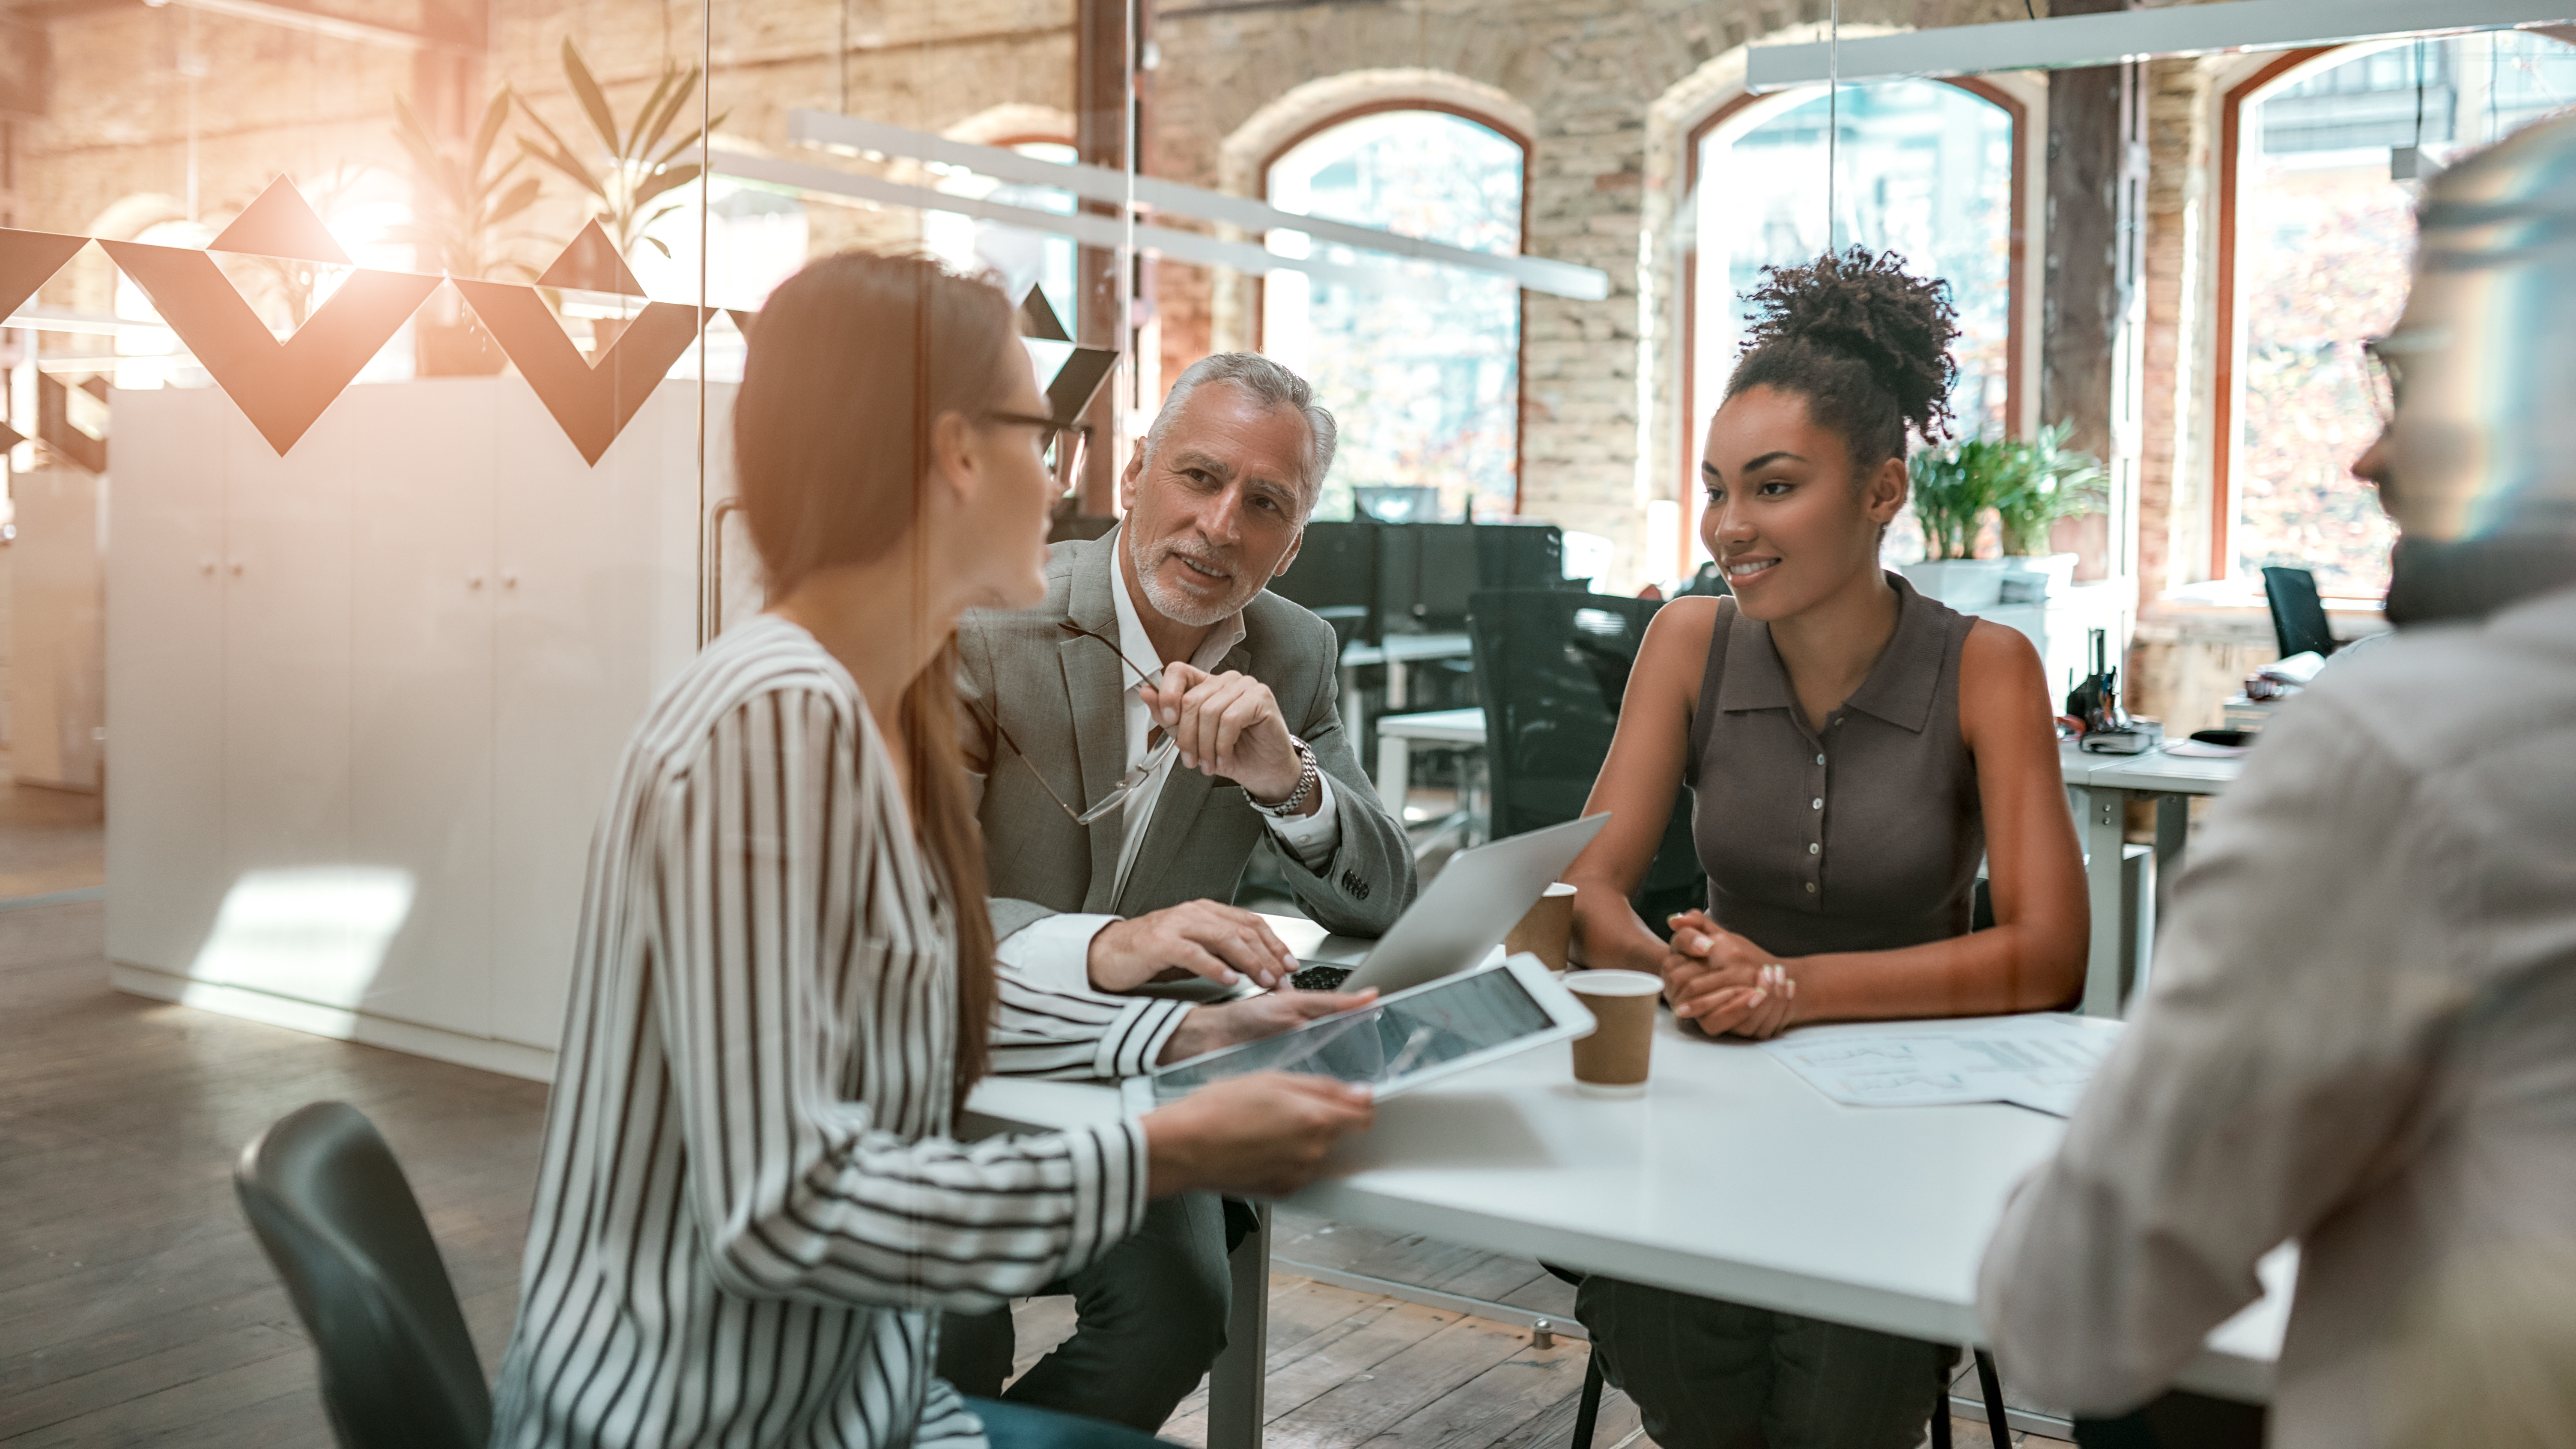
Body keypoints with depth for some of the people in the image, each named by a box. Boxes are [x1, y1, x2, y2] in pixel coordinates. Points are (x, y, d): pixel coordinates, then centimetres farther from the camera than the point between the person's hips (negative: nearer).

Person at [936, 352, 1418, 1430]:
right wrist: (1102, 946, -44)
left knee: (1178, 1305, -21)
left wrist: (1284, 776, -22)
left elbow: (1381, 905, -1)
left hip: (1132, 1081, 4)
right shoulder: (984, 624, -15)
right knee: (953, 1336, -26)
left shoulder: (1294, 657, 1)